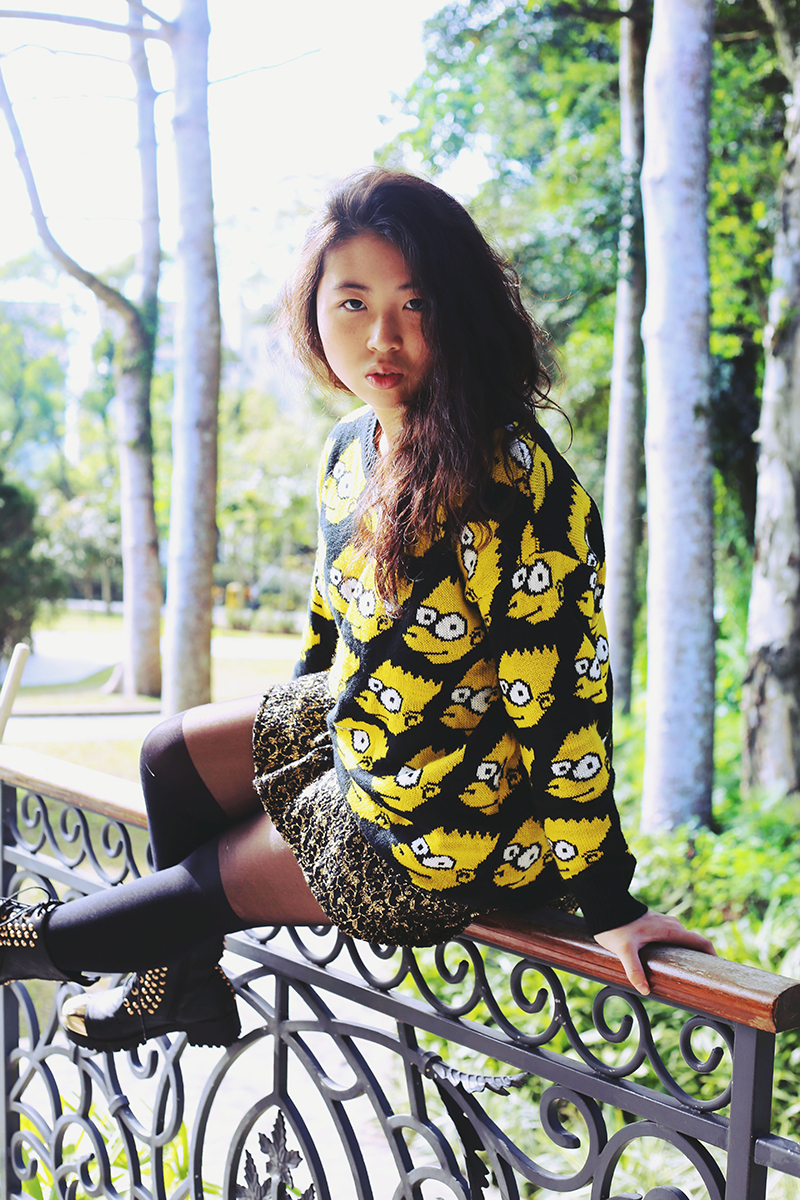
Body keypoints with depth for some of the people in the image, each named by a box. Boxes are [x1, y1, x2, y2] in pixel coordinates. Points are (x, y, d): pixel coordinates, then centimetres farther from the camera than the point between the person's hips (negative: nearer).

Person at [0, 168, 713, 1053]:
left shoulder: (515, 482, -30)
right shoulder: (353, 446, -3)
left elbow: (562, 696, -28)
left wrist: (605, 905, -23)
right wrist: (292, 723, 27)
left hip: (438, 823, -8)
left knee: (210, 879, 8)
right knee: (172, 756, 18)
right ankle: (185, 985, 32)